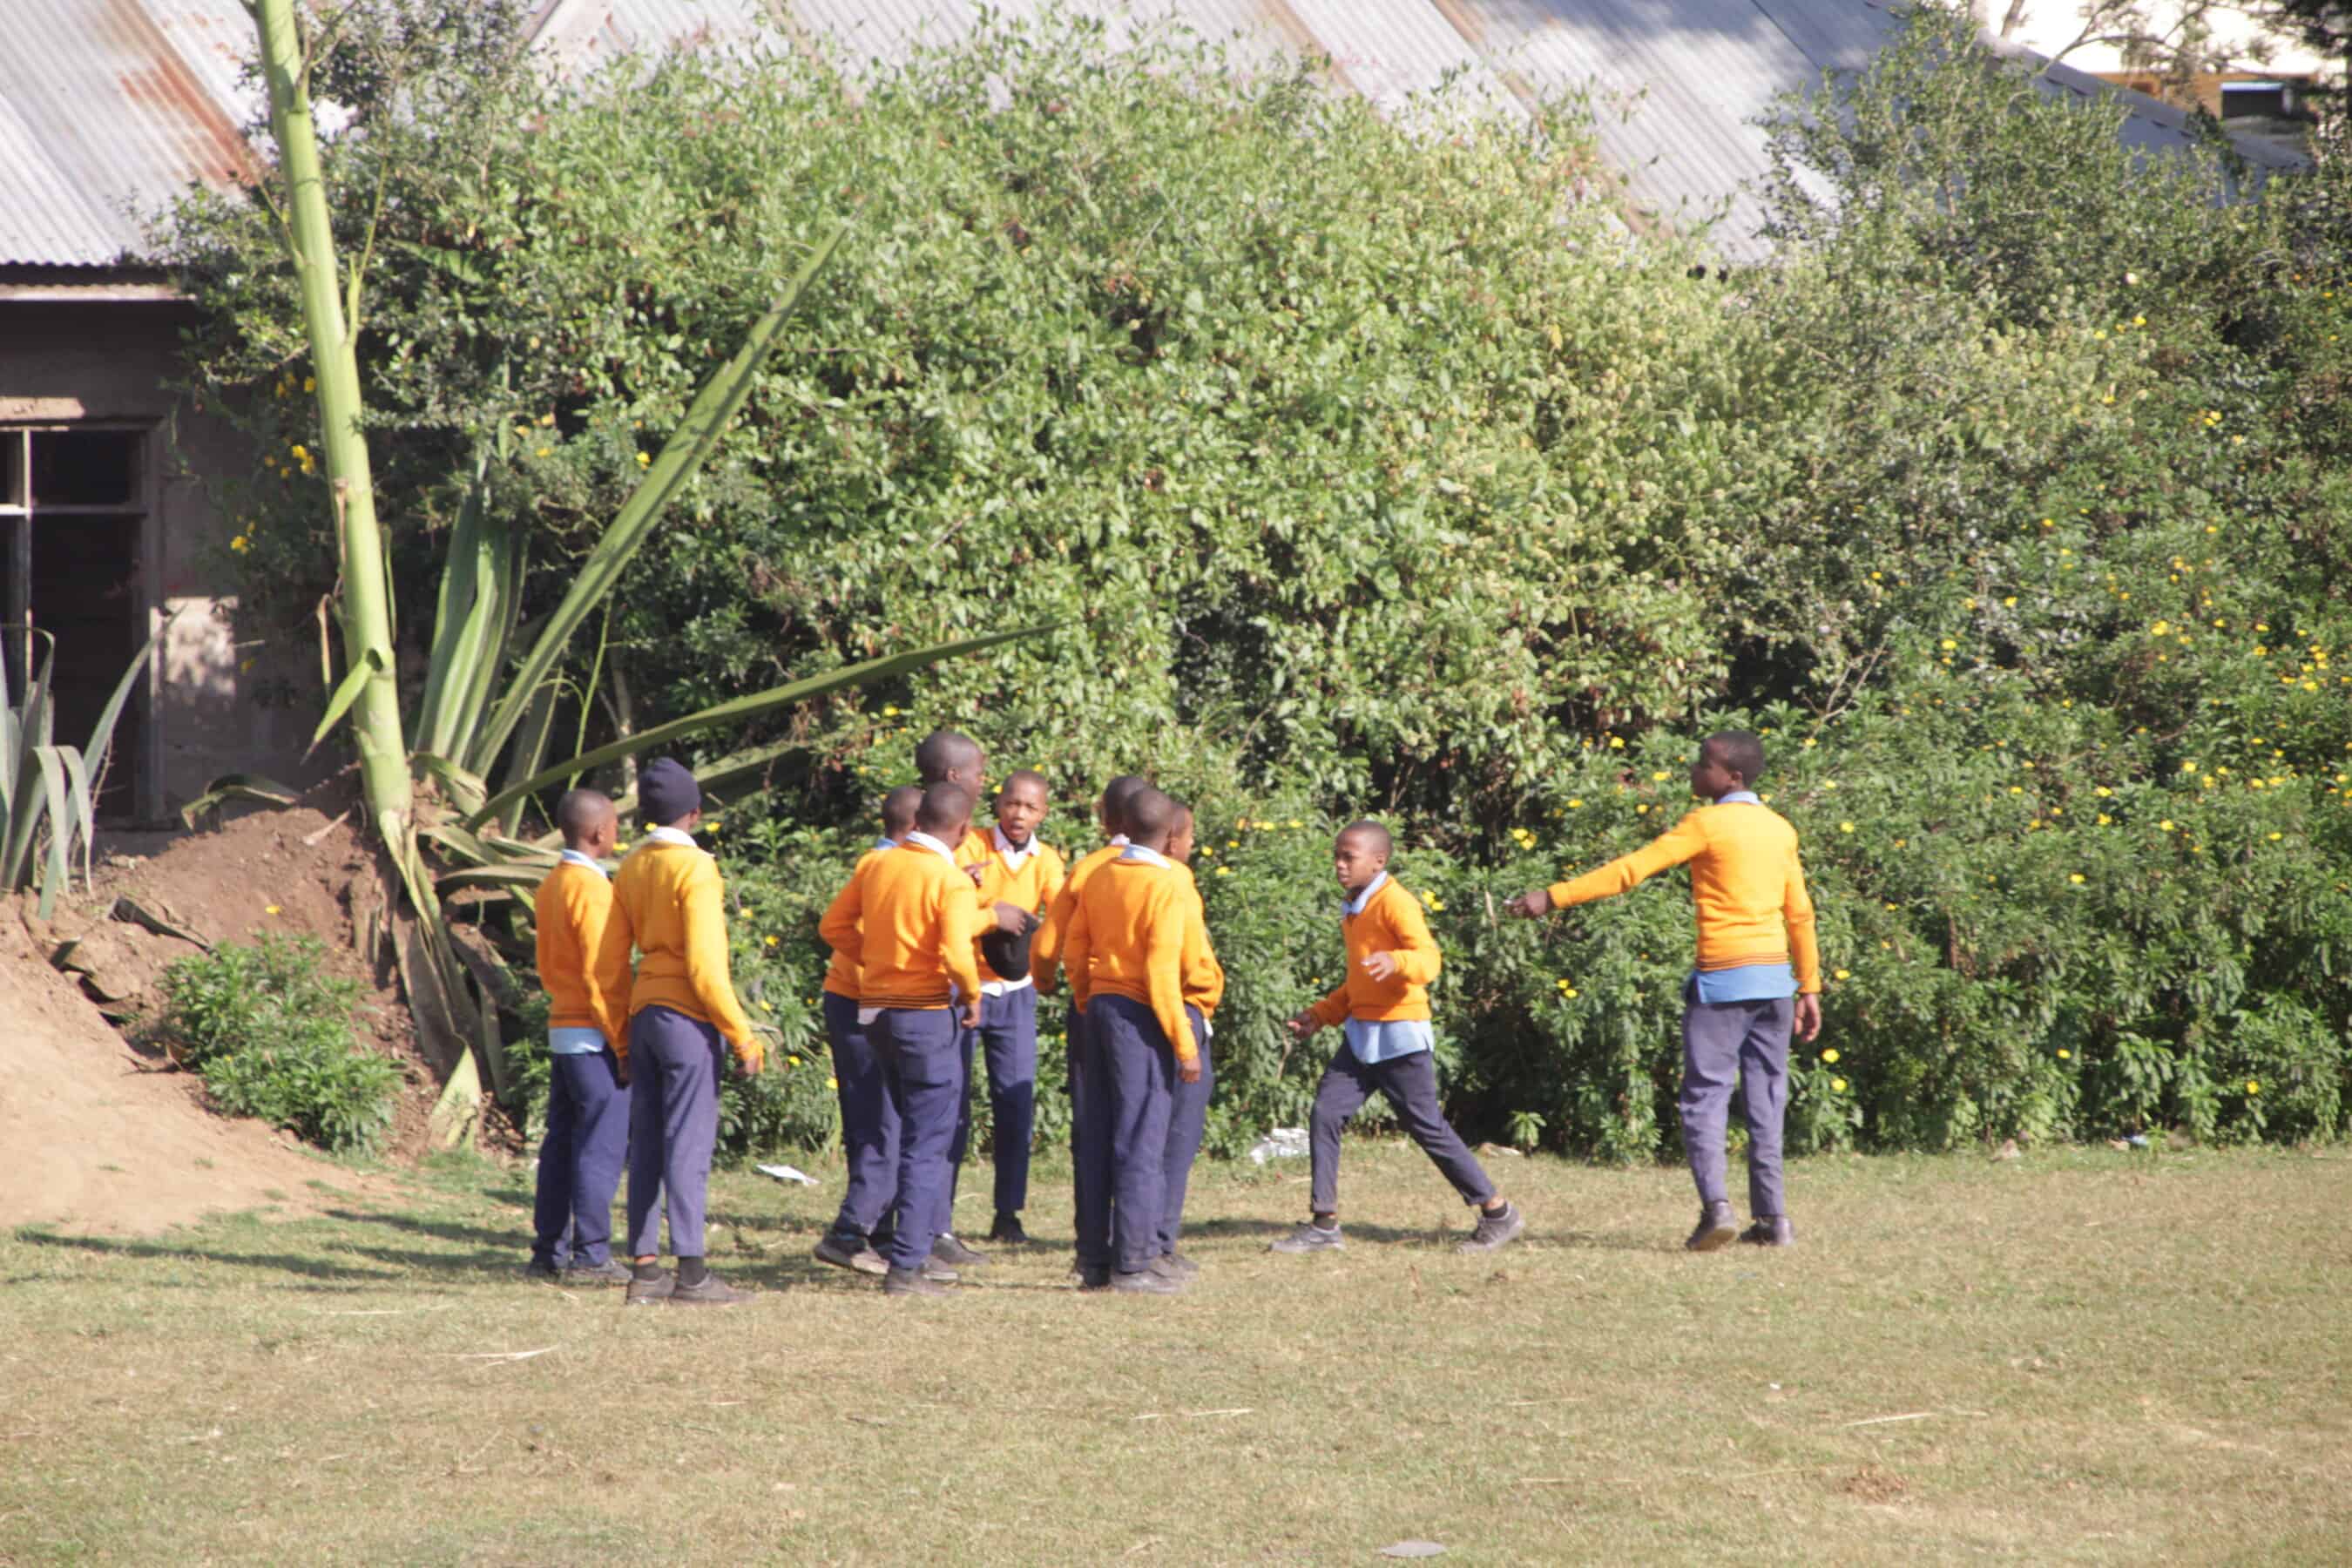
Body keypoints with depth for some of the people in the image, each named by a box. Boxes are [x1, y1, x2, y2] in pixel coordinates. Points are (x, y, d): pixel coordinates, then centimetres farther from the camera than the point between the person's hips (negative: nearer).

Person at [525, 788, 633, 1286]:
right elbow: (601, 974, -19)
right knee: (601, 1147, -5)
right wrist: (623, 1045, -16)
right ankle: (590, 1257, -6)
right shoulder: (592, 889, -16)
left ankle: (549, 1252, 15)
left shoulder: (551, 886, 12)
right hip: (595, 1036, -9)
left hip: (561, 1029, 9)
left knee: (562, 1143, 12)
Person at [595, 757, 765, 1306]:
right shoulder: (694, 868, -12)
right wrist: (742, 1035, -12)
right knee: (689, 1144, -7)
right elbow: (704, 964, -17)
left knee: (647, 1143, 9)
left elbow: (609, 963, 13)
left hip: (643, 1013, 7)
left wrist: (621, 1034, 21)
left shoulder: (630, 868, 11)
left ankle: (645, 1268, 9)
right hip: (687, 1015, -7)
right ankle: (691, 1274, -9)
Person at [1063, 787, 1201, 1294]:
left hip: (1101, 1007, 7)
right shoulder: (1167, 883, -12)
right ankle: (1133, 1265, -3)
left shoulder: (1100, 878, 8)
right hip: (1140, 1016, -7)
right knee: (1142, 1142, -3)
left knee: (1100, 1140, 11)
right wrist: (1185, 1045, -14)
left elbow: (1074, 952, 12)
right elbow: (1162, 970, -17)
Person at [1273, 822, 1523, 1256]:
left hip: (1400, 1036, -8)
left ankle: (1497, 1213, 10)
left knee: (1427, 1126, -2)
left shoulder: (1395, 903, -13)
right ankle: (1324, 1225, 2)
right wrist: (1321, 1015, 19)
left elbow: (1428, 959, -25)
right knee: (1325, 1114, -2)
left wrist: (1396, 961, -46)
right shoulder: (1353, 911, 14)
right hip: (1361, 1033, 8)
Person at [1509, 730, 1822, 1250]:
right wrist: (1809, 988, 21)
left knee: (1706, 1095, -2)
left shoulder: (1708, 824, -9)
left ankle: (1715, 1205, -17)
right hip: (1775, 975, 6)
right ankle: (1771, 1217, 7)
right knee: (1766, 1098, 10)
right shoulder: (1780, 829, 11)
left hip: (1723, 978, -6)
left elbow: (1630, 870, -14)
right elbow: (1800, 914, 15)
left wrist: (1555, 896, -13)